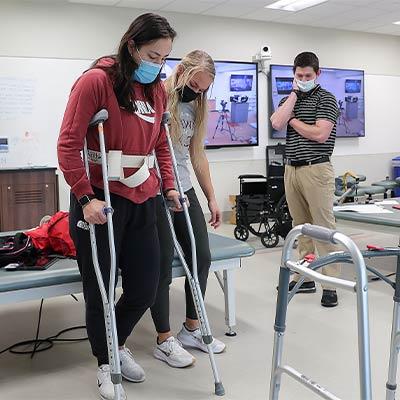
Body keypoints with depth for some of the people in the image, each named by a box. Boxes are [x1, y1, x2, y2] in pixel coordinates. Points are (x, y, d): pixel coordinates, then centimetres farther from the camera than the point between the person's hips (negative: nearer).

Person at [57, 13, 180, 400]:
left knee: (145, 289, 11)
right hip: (100, 201, -6)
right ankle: (104, 362, 33)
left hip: (142, 202, 6)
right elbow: (68, 145, -13)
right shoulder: (96, 81, -11)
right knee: (99, 291, 8)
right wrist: (86, 198, -19)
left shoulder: (157, 89, 10)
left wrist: (168, 185, 8)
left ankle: (118, 343, 41)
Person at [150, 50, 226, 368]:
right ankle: (165, 341, 15)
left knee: (202, 257, 9)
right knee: (163, 266, -1)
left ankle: (192, 329, 26)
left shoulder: (196, 109, 12)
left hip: (184, 191, 8)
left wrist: (211, 198, 15)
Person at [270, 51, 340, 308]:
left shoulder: (326, 99, 0)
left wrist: (293, 121, -1)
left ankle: (331, 284, -1)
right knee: (301, 226, 10)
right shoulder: (290, 99, 16)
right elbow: (277, 124, -4)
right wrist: (294, 94, -1)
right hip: (292, 169, 6)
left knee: (324, 226, -5)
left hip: (317, 169, -6)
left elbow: (320, 133, -14)